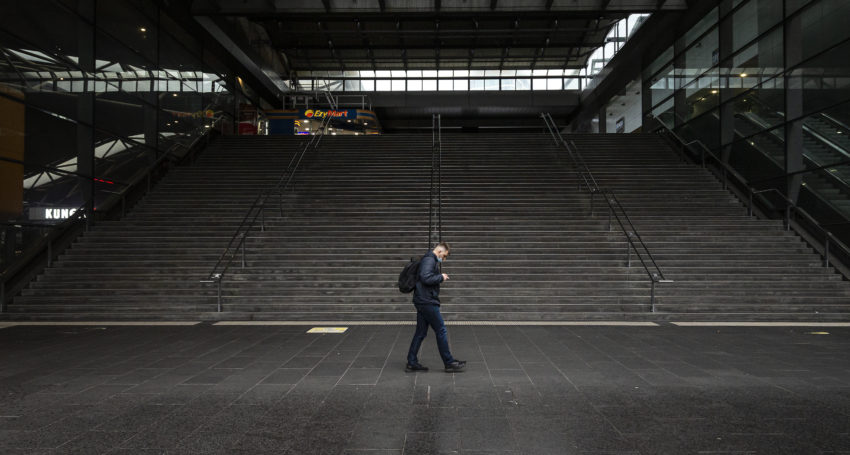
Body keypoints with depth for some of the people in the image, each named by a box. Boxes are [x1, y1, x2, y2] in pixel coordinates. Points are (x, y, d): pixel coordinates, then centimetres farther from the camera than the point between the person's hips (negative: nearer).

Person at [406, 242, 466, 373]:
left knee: (420, 333, 12)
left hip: (422, 302, 10)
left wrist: (440, 277, 10)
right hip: (427, 302, -10)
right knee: (441, 331, -2)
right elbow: (426, 278, -26)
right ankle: (449, 363, 6)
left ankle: (412, 363, 15)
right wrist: (441, 277, -13)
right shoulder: (429, 260, -13)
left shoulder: (430, 260, 19)